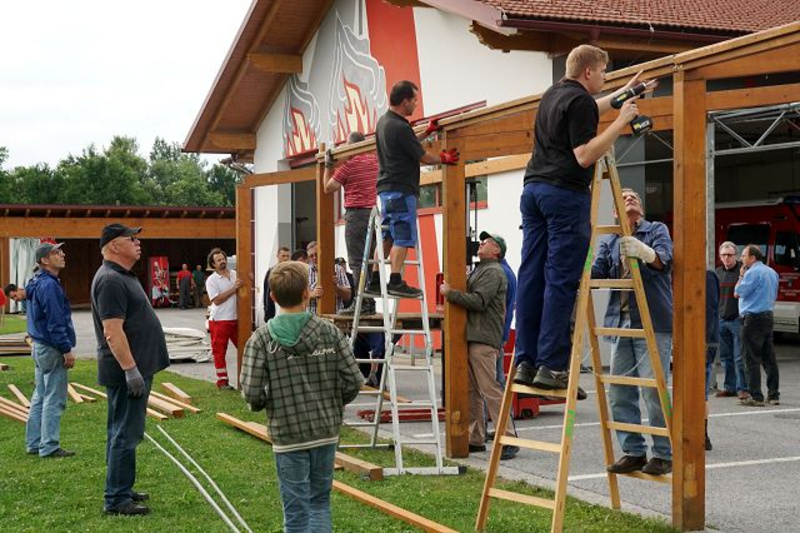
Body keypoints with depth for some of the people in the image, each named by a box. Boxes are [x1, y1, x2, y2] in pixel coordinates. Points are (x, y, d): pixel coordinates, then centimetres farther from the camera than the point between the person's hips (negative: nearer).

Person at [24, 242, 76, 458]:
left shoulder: (36, 284, 13)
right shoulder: (49, 286, -18)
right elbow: (55, 322, -22)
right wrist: (67, 350, -19)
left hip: (40, 347, 10)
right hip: (52, 350, -10)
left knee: (40, 397, 15)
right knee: (54, 399, -5)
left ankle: (34, 443, 21)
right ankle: (49, 447, -2)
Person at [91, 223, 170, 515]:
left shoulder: (123, 276, 16)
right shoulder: (110, 280, -17)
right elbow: (112, 331, -24)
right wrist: (131, 370, -25)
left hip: (135, 368, 11)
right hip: (126, 370, -11)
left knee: (124, 432, 16)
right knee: (125, 435, -6)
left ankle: (121, 489, 26)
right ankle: (116, 500, 0)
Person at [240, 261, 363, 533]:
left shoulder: (261, 339, -10)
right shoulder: (330, 332, -5)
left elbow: (251, 393, -16)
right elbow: (353, 381, -7)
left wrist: (265, 403, 7)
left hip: (288, 436, -2)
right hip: (326, 431, 2)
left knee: (296, 510, 7)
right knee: (320, 502, 18)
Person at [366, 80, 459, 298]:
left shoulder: (383, 121, 11)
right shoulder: (400, 127, -18)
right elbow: (423, 157, -9)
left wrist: (427, 132, 29)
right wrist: (443, 158, 9)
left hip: (386, 188, 10)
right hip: (401, 190, -10)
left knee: (387, 237, 12)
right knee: (403, 237, -8)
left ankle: (375, 281, 12)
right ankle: (396, 282, -12)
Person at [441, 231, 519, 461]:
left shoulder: (493, 272, -8)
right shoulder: (480, 270, 25)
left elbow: (479, 301, -19)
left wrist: (450, 293, -13)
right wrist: (450, 295, 11)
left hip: (483, 339, -10)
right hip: (472, 338, 10)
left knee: (490, 389, -12)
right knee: (472, 391, 11)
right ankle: (476, 439, 17)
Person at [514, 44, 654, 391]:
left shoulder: (553, 95, 20)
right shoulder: (580, 102, -9)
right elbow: (585, 155, -16)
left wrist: (621, 94, 44)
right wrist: (622, 122, -11)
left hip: (533, 189, 9)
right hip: (566, 194, -9)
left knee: (531, 277, 5)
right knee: (561, 281, -8)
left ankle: (525, 362, 5)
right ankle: (552, 367, -9)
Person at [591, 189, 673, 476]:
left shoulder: (656, 230, 6)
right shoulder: (608, 241, 17)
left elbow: (665, 261, -13)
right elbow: (596, 273, 3)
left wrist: (644, 252, -34)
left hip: (653, 323, -5)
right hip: (620, 323, 5)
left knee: (653, 390, -8)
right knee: (619, 392, 4)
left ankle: (663, 455, 2)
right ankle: (633, 452, 14)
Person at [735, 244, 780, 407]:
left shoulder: (753, 273, -13)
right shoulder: (772, 272, 15)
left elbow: (738, 293, -11)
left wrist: (741, 276, 0)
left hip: (753, 318, -9)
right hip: (769, 317, 9)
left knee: (752, 359, -6)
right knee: (769, 358, 11)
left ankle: (756, 397, -8)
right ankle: (773, 395, 13)